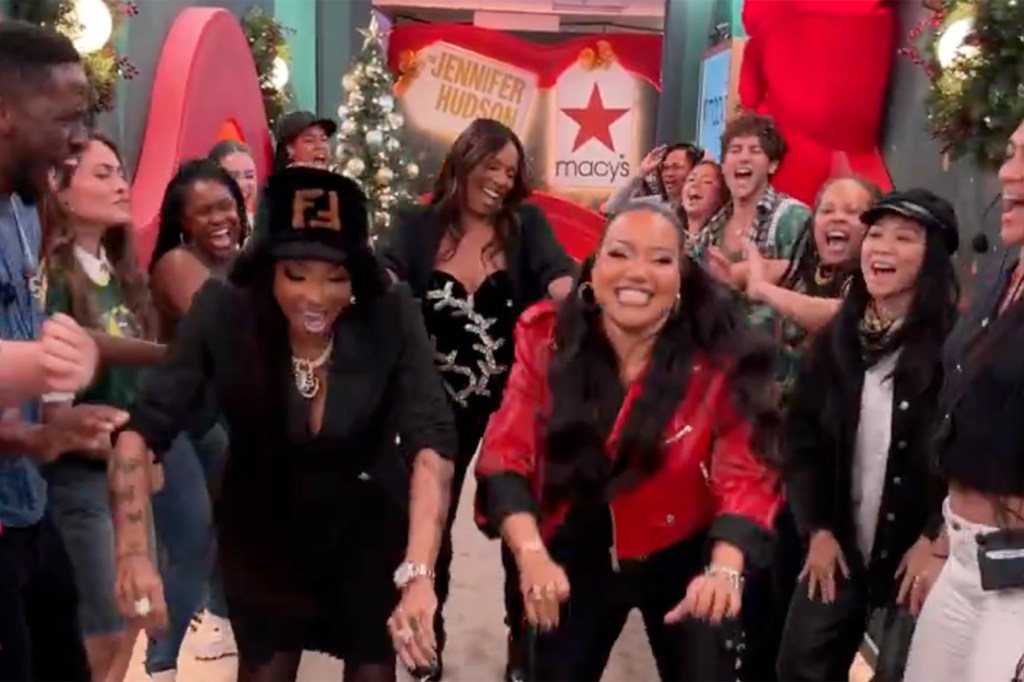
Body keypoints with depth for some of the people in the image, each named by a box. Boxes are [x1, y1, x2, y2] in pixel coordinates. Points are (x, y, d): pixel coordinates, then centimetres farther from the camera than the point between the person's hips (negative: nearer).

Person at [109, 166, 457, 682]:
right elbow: (140, 430, -24)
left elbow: (431, 443, -31)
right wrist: (133, 554, -37)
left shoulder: (391, 316, -25)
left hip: (368, 526, 0)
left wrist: (417, 574, -44)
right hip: (263, 528, 0)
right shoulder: (222, 314, -23)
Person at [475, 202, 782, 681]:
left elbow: (744, 475, -21)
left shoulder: (719, 356, -17)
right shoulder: (546, 338, -13)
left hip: (683, 559, -1)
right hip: (577, 558, 2)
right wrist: (531, 553, -33)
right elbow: (506, 454, -17)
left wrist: (724, 570, -40)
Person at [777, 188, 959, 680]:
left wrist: (935, 542, -13)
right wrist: (816, 528, -2)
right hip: (838, 545, 4)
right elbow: (801, 436, 5)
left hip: (916, 550, -4)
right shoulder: (836, 337, 4)